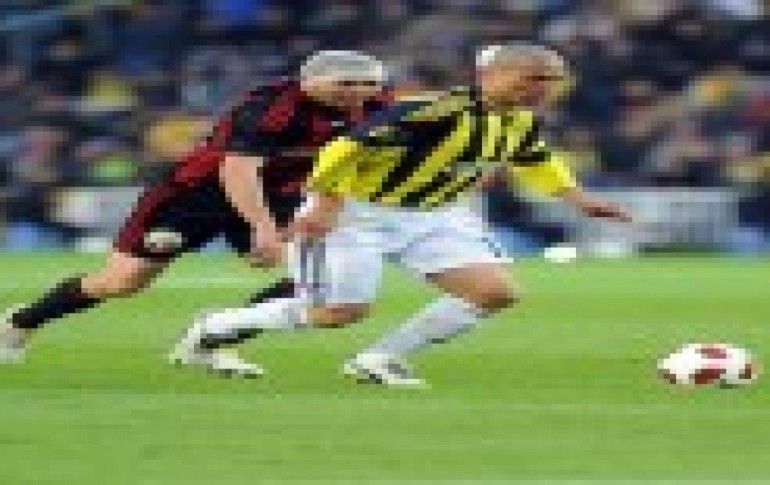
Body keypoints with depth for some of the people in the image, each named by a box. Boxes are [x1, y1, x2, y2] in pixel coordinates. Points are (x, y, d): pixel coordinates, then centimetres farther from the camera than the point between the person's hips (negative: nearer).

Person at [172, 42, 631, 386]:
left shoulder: (523, 120, -1)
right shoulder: (436, 111, -30)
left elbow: (536, 161, 24)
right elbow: (349, 147, -30)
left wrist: (577, 198, 16)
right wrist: (325, 203, -30)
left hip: (435, 216, 8)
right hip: (359, 212, -8)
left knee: (496, 292, -7)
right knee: (340, 313, -9)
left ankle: (381, 358, 5)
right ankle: (212, 330, 15)